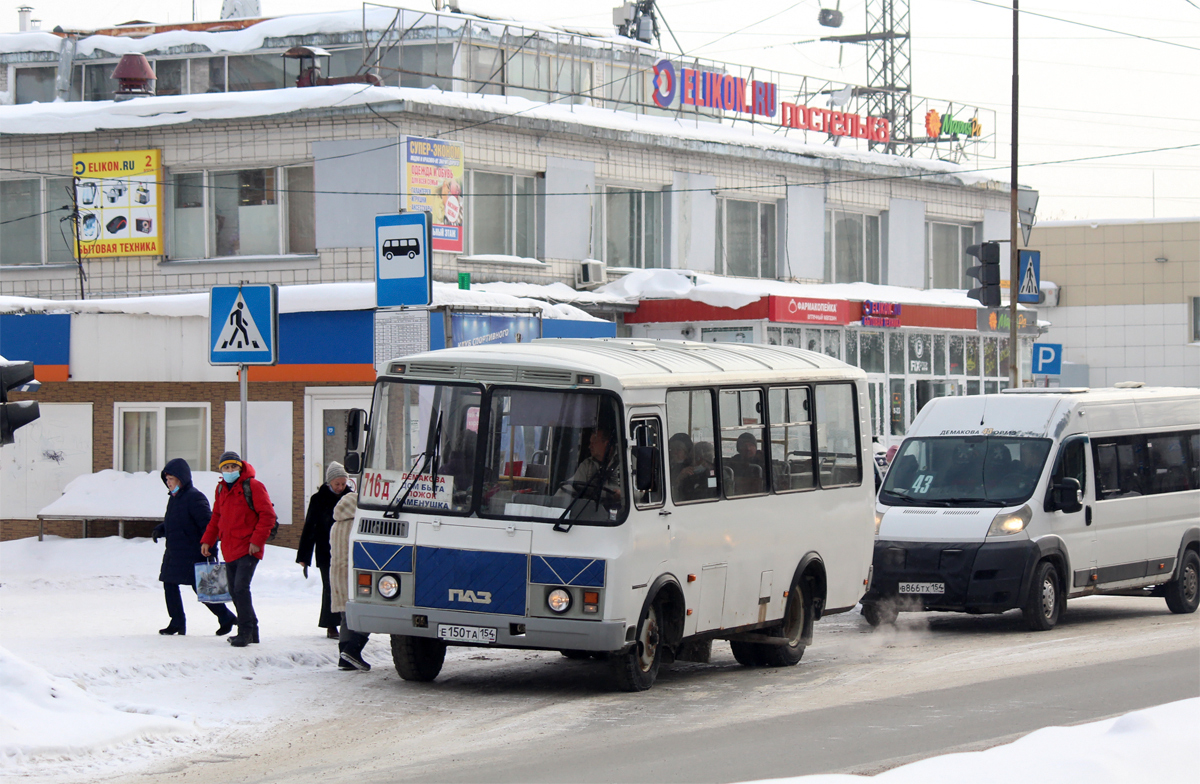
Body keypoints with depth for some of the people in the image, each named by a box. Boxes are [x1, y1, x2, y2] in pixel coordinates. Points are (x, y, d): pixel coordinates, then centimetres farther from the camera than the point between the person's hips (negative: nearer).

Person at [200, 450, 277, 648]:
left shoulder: (252, 486, -9)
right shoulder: (221, 488, 13)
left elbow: (268, 515, -11)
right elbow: (216, 517, 23)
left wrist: (257, 541, -16)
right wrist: (207, 540, 14)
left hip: (248, 549, -8)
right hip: (229, 549, 8)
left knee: (240, 588, -16)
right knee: (234, 592, 10)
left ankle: (245, 632, -9)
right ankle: (251, 631, 20)